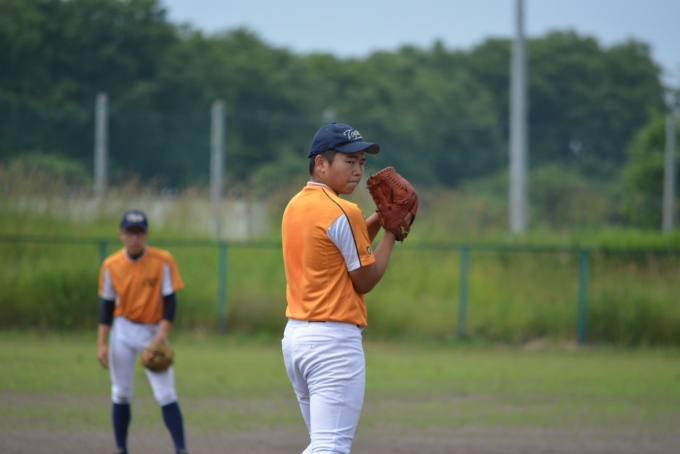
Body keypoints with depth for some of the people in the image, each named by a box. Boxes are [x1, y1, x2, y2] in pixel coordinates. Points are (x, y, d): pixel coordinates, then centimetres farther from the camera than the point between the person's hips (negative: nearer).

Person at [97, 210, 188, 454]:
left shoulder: (163, 261, -9)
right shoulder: (111, 266, -2)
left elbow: (170, 301, -8)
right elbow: (107, 306, 4)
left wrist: (162, 335, -19)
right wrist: (102, 344, -2)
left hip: (153, 332, -2)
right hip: (123, 331, 2)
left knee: (166, 395, -9)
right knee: (121, 394, 3)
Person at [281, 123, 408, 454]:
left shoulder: (295, 206, 13)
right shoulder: (343, 212, -14)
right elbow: (365, 280, -8)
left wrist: (377, 221, 13)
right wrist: (392, 232, 2)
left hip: (294, 335, 9)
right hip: (334, 341, -9)